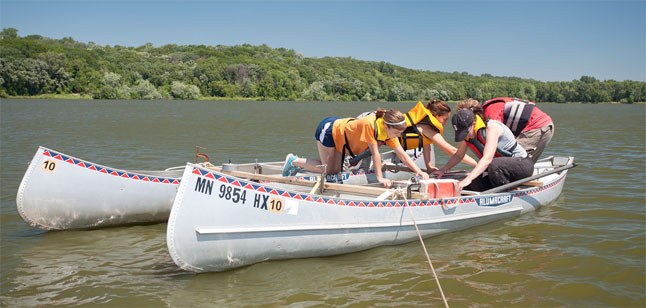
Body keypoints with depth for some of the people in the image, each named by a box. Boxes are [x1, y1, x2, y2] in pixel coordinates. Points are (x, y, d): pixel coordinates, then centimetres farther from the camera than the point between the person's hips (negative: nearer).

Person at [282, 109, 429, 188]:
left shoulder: (390, 132, -14)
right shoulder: (370, 124, -39)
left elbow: (402, 154, -12)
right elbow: (375, 154, -36)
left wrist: (419, 171, -19)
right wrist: (380, 177, -33)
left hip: (339, 127, 9)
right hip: (328, 129, -8)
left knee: (335, 171, 7)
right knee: (327, 169, -5)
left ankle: (297, 162, 22)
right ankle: (294, 161, 13)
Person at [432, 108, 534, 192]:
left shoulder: (492, 127, -25)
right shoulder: (468, 133, -1)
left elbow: (487, 158, -36)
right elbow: (458, 155, 13)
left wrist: (469, 178, -45)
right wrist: (443, 170, -3)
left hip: (523, 163, -7)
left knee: (494, 165, -38)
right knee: (475, 185, -17)